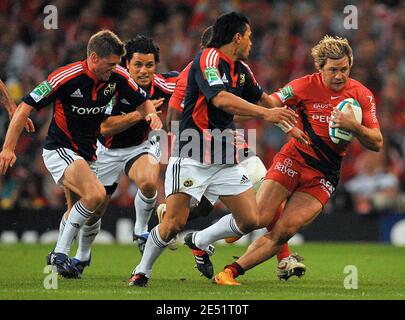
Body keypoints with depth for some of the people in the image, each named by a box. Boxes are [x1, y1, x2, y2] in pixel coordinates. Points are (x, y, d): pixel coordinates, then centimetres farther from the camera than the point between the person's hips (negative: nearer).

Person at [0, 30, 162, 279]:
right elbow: (26, 107, -19)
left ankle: (59, 256, 39)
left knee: (77, 212, 17)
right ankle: (61, 253, -17)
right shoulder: (67, 77, -23)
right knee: (95, 194, -26)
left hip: (87, 153, 7)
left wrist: (152, 114, -17)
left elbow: (143, 101, 8)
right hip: (59, 150, -7)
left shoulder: (117, 77, -7)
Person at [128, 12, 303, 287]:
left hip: (225, 161, 8)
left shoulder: (241, 69, 13)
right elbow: (221, 99, -30)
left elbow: (261, 98, 31)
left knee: (250, 220, -2)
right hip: (191, 158, -8)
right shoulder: (208, 59, -14)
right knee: (174, 224, -13)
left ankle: (201, 243, 23)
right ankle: (142, 272, 9)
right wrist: (265, 113, -33)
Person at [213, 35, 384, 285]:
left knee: (284, 230, -15)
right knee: (260, 218, -15)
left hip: (324, 175, 1)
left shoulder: (362, 95, -2)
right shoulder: (306, 86, -6)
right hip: (294, 159, -1)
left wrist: (354, 126, -20)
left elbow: (377, 144, -3)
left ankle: (232, 271, -8)